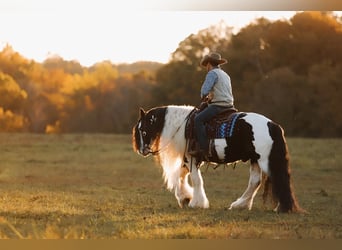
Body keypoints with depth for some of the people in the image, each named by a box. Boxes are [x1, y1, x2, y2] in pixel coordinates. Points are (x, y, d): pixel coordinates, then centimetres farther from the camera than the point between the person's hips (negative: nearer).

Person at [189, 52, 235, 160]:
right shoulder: (225, 75, 23)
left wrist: (204, 98, 5)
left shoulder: (212, 73, -7)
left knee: (198, 119, -16)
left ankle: (203, 149, -25)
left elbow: (204, 91, -17)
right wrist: (211, 98, 19)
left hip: (218, 105, -10)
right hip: (229, 105, 10)